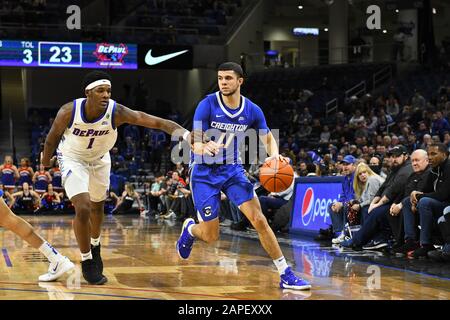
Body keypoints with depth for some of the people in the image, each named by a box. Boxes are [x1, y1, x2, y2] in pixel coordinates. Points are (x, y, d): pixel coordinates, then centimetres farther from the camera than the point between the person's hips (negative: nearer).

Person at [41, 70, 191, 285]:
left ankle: (94, 246, 51)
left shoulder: (116, 112, -31)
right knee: (83, 209, -17)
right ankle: (87, 263, 2)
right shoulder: (69, 112, -32)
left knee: (97, 207, 21)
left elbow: (155, 122, -38)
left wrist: (186, 134, -52)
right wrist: (46, 162, 4)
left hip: (100, 159, 3)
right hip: (73, 159, -3)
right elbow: (53, 138, -11)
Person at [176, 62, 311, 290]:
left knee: (259, 221, -10)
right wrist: (206, 147, -44)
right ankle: (190, 229, 37)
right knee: (210, 236, 0)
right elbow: (195, 144, -19)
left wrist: (274, 154, -15)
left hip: (233, 169, 3)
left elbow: (268, 138, 8)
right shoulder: (207, 105, -17)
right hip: (205, 171, -2)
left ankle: (286, 275, -5)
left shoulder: (252, 110, -7)